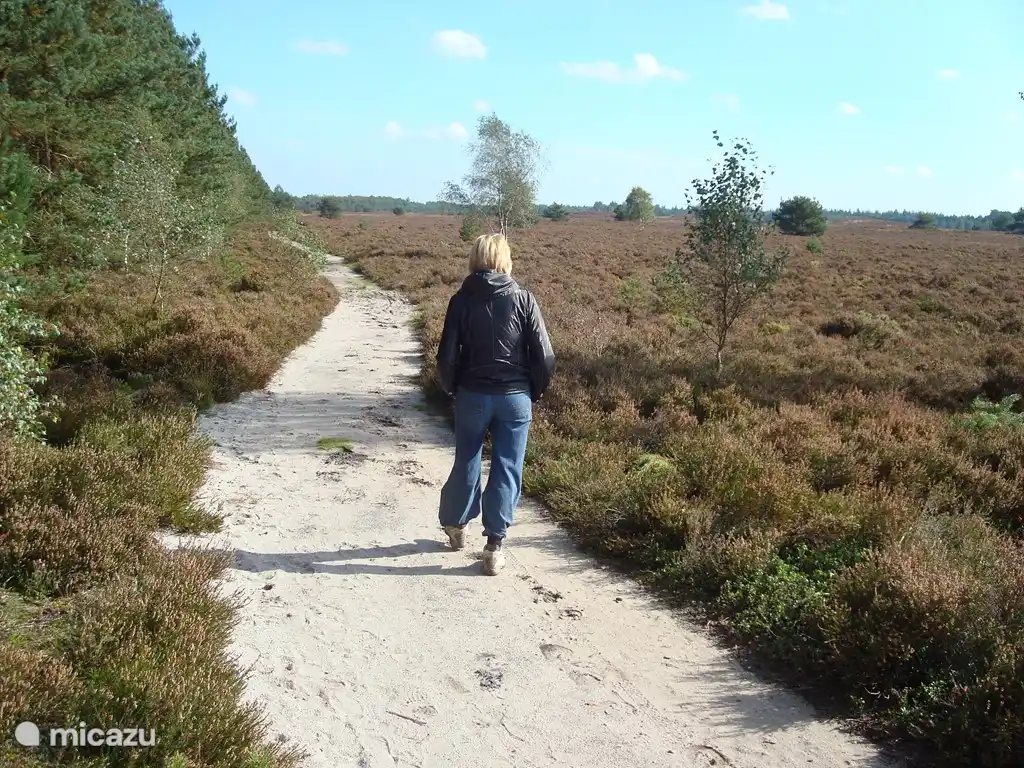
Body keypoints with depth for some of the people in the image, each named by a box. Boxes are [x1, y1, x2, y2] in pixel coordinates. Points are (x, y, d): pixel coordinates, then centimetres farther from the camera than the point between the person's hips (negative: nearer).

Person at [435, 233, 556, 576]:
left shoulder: (462, 300, -5)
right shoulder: (523, 299, -6)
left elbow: (447, 356, -5)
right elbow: (544, 356, -7)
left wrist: (452, 389, 13)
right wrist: (534, 392, 9)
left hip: (472, 395, 1)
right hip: (515, 398, -1)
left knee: (467, 463, 18)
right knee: (506, 470, 6)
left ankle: (456, 524, 37)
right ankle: (494, 546, 7)